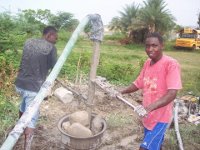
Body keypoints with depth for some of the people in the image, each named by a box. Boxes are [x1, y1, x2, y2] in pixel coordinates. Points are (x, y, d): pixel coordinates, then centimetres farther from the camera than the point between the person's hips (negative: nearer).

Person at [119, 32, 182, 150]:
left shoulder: (171, 64, -20)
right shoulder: (147, 63, 3)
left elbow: (172, 93, -28)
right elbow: (138, 83, 13)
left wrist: (150, 107, -40)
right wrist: (121, 92, 0)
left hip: (160, 117, -7)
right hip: (148, 115, 7)